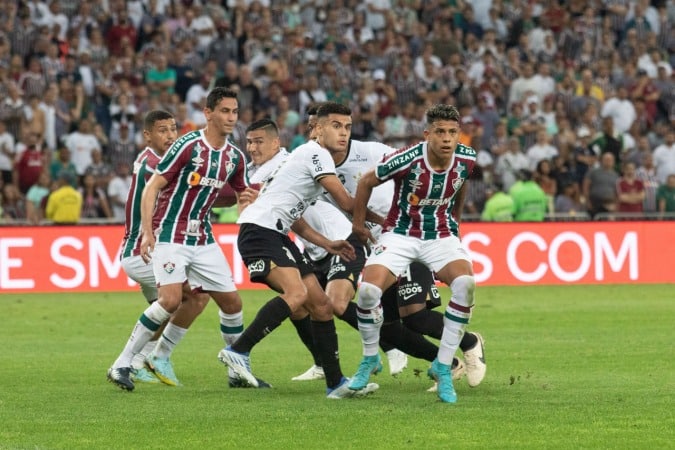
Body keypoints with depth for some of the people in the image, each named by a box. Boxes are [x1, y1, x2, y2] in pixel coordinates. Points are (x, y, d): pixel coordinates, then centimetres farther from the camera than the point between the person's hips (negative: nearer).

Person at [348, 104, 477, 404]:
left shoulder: (467, 159, -11)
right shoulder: (408, 160, -23)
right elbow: (366, 182, -5)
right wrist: (358, 223, 5)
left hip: (442, 235, 2)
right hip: (401, 234, -2)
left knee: (465, 284, -27)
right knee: (368, 291, -23)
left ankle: (443, 367, -13)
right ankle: (370, 359, 8)